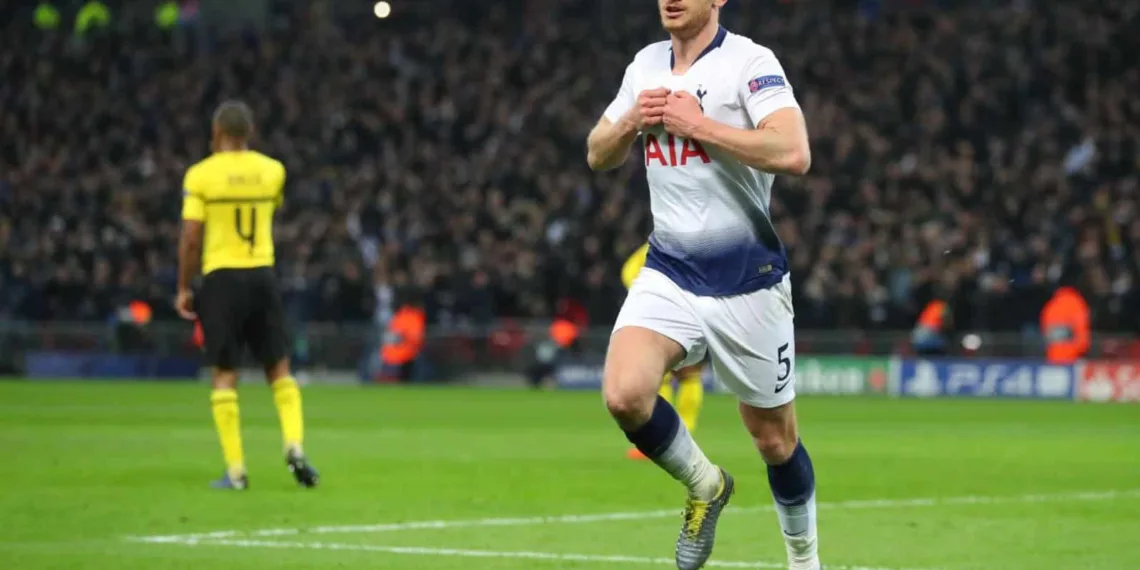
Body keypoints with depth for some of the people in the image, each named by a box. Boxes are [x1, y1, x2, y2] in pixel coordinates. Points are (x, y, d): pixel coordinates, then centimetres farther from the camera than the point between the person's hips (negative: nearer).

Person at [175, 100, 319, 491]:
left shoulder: (201, 174, -5)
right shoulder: (272, 171, 4)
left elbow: (191, 238, -8)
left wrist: (184, 288, 3)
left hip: (221, 278, -3)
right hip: (262, 275, 3)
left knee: (225, 375, 2)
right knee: (279, 369, 13)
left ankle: (235, 470, -2)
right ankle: (294, 445, -6)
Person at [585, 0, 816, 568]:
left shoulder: (750, 62, -12)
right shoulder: (645, 65, 8)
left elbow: (794, 154, -27)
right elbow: (597, 155, 18)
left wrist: (697, 124, -21)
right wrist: (631, 122, -3)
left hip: (747, 280, -4)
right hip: (668, 273, 4)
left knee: (774, 438, 7)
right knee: (623, 394, -20)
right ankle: (703, 485, 8)